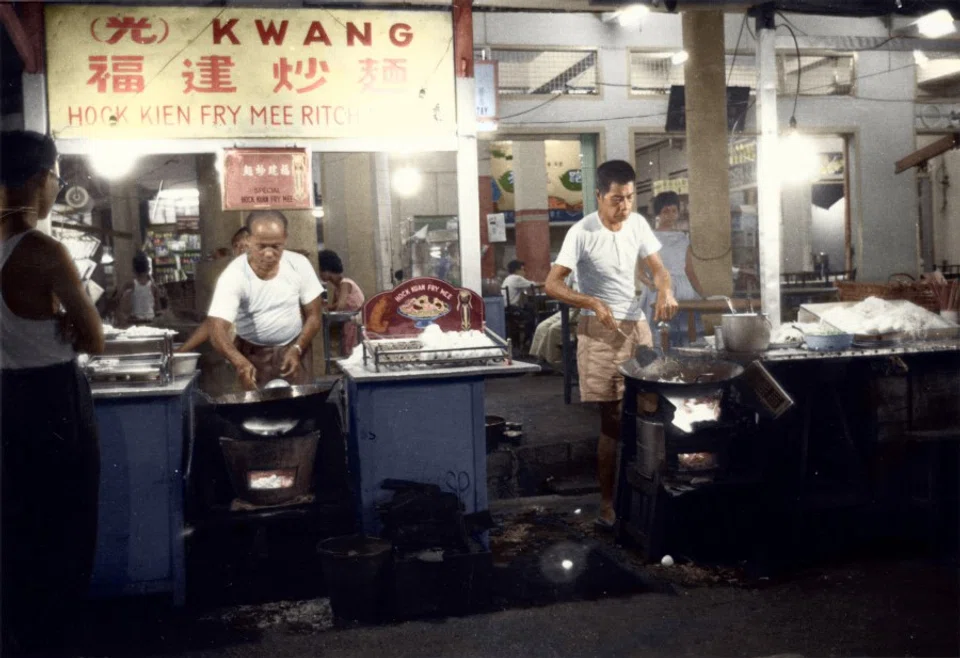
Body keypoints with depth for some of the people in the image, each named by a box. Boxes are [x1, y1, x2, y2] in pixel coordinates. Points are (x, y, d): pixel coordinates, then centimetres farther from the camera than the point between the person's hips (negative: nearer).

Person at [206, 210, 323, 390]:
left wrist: (296, 350, -17)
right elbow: (218, 330, -30)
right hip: (254, 355, -2)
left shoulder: (299, 265, -12)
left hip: (294, 348, 2)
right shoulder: (233, 276, -21)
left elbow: (313, 316, -2)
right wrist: (240, 363, -48)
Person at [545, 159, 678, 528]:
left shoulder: (638, 224, 2)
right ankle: (608, 503, 9)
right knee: (613, 422, -3)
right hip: (600, 332, -5)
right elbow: (552, 284, -16)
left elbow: (657, 268, 4)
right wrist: (592, 302, -29)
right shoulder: (582, 233, -14)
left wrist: (665, 291, -19)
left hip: (637, 326, 6)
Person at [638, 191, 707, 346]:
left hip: (684, 292, 4)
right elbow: (641, 271, -3)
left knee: (686, 338, -3)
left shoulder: (684, 238, 15)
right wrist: (650, 282, -23)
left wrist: (703, 296, 7)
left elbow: (690, 271, 16)